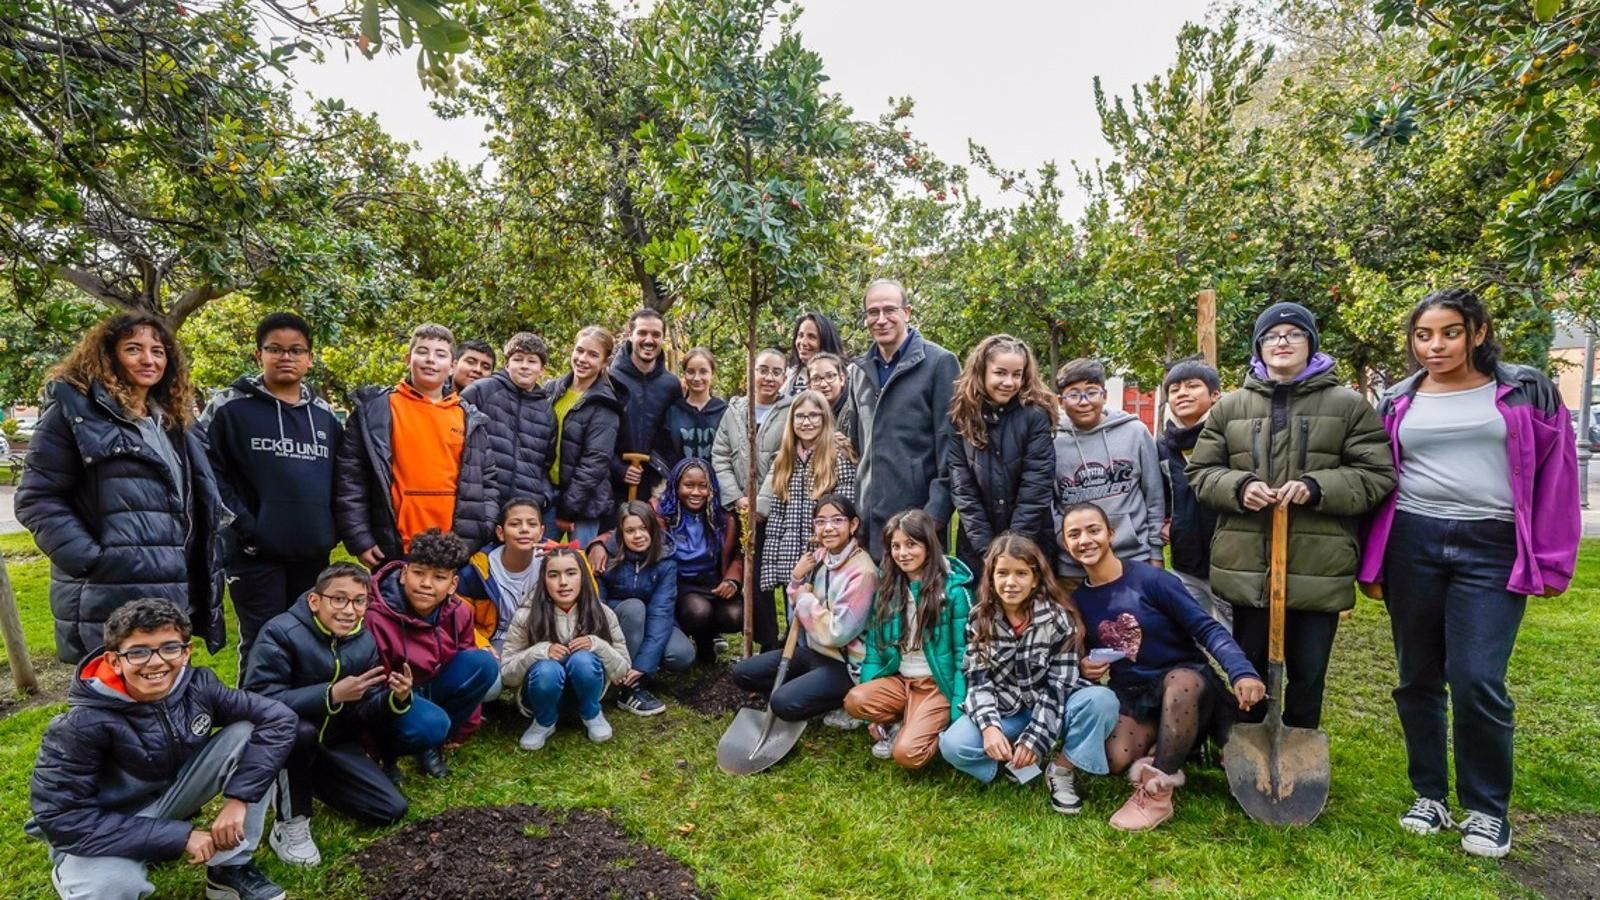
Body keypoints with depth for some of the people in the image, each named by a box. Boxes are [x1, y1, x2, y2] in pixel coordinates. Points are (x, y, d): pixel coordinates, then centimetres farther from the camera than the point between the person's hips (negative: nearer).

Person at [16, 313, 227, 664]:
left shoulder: (172, 420, 18)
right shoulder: (76, 409, -4)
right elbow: (37, 498, -9)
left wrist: (198, 587, 15)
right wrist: (91, 560, -18)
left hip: (172, 596, 7)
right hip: (106, 604, -7)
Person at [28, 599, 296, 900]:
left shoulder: (196, 686, -18)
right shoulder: (84, 724, -26)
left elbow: (278, 718, -17)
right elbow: (60, 818, -25)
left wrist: (239, 798, -25)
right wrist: (179, 836, -27)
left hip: (169, 800, 3)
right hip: (100, 833, -3)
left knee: (247, 733, -19)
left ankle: (231, 868, -5)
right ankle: (72, 875, 4)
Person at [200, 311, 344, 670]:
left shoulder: (326, 415, 13)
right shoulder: (230, 408, -1)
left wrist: (333, 528, 7)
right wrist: (241, 524, -13)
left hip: (313, 552, 4)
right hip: (255, 552, -4)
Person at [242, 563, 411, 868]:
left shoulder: (365, 641, -5)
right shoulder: (281, 632, -23)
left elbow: (365, 714, -4)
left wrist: (396, 699, -26)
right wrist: (332, 694, -42)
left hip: (333, 742, 6)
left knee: (392, 810, -2)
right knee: (301, 729, -40)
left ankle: (312, 780, 22)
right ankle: (290, 823, -15)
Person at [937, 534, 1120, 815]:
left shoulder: (1058, 618, -12)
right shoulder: (979, 619, -5)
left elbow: (1059, 685, -14)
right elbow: (977, 680, -7)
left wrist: (1036, 737, -22)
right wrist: (989, 727, -24)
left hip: (1049, 709, -1)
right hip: (1004, 710, 1)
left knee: (1102, 700, -32)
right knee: (952, 745, -26)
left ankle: (1062, 769, -8)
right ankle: (1018, 758, 0)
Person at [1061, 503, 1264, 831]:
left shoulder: (1151, 579, -15)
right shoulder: (1078, 599, 1)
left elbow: (1207, 628, -19)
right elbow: (1089, 655, 15)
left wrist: (1242, 672, -36)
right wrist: (1083, 668, -10)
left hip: (1186, 679, -3)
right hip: (1130, 694, 3)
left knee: (1181, 682, -40)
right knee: (1115, 760, -26)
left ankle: (1156, 794, -28)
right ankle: (1166, 751, 7)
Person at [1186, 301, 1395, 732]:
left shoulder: (1348, 405, 3)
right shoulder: (1229, 406, 8)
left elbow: (1378, 475, -1)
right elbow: (1199, 471, 10)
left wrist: (1317, 487, -17)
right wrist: (1238, 486, -11)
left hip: (1319, 569, -1)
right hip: (1247, 566, 2)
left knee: (1308, 676, 11)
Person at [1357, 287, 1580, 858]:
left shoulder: (1525, 392, 4)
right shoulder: (1397, 403, 9)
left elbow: (1555, 475, 3)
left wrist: (1551, 561, -2)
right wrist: (1371, 563, 6)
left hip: (1491, 550, -2)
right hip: (1411, 545, 3)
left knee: (1477, 682, -8)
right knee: (1418, 679, 9)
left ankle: (1487, 808, 12)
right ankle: (1429, 794, 25)